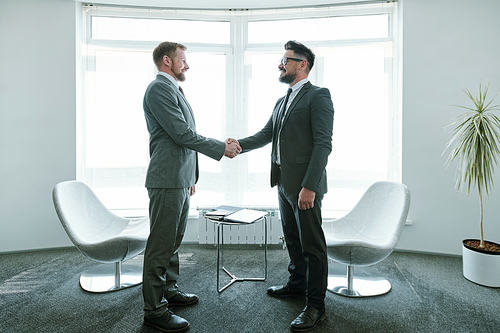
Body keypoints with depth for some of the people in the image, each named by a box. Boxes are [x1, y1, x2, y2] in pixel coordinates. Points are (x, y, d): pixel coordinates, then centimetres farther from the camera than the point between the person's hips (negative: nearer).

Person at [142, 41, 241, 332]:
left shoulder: (173, 90, 22)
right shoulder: (159, 88, -11)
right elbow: (181, 133, -19)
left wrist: (190, 177, 23)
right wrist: (221, 148, -11)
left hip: (180, 179, 10)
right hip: (167, 180, -10)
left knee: (174, 240, 18)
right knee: (161, 243, -2)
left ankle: (168, 289, 33)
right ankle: (154, 309, 9)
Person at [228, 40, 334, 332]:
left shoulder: (318, 96, -9)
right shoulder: (282, 102, 19)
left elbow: (323, 143, -18)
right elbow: (265, 135, 18)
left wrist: (309, 186, -24)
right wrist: (238, 145, 1)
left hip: (306, 185, -9)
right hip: (284, 182, 9)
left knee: (312, 244, 0)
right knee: (292, 238, 20)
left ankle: (316, 305, 13)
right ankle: (297, 283, 39)